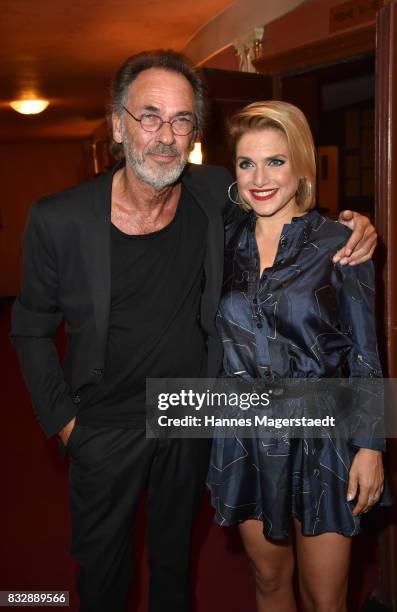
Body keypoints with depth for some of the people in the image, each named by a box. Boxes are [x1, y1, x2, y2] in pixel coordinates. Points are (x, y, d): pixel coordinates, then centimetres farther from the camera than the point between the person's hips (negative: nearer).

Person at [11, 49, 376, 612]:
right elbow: (32, 329, -6)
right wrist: (62, 419, -6)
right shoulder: (59, 221, -20)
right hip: (106, 429, -2)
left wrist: (350, 226, -13)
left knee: (175, 556, 26)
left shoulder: (216, 193, -14)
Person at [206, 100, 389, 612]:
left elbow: (364, 352, -6)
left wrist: (371, 446, -8)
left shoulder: (338, 243, -9)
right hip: (246, 436, 3)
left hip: (321, 434, -3)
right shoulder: (226, 242, 1)